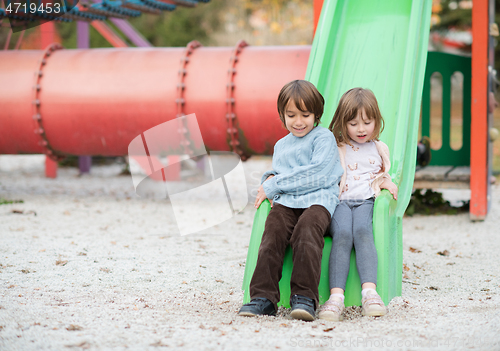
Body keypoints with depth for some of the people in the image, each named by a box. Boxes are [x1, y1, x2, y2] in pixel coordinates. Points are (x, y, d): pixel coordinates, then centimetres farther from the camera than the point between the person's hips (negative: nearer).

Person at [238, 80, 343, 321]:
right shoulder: (281, 145, 28)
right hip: (286, 201, 5)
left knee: (306, 228, -36)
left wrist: (273, 186, -4)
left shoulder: (324, 138, 6)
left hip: (318, 199, -5)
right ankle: (263, 297, -35)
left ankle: (304, 297, -39)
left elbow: (316, 174, -7)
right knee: (273, 229, -27)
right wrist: (270, 179, 9)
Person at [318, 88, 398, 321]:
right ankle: (336, 297, -45)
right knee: (342, 234, -34)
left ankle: (369, 291, -48)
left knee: (362, 231, -34)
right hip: (340, 202, -1)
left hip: (366, 201, 1)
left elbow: (384, 176, 33)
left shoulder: (379, 149, 23)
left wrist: (387, 183, 8)